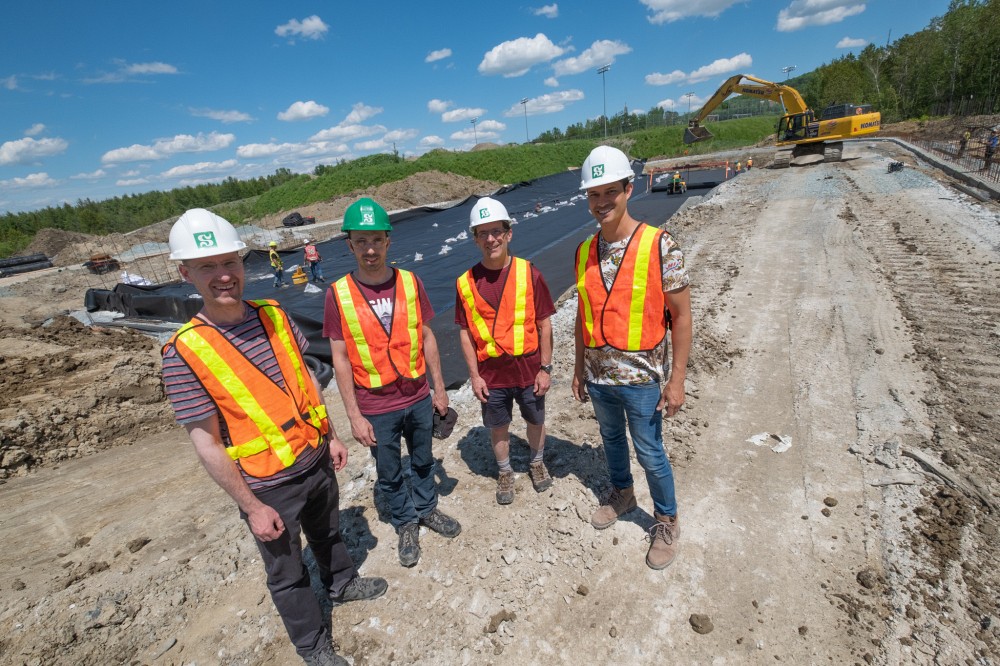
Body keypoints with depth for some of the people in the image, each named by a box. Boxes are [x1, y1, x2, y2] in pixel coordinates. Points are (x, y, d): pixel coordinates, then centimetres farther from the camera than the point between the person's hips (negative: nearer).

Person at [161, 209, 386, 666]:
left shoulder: (274, 316, -6)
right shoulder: (184, 352, -20)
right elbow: (207, 444, -17)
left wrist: (331, 436, 9)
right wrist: (252, 507, -13)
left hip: (317, 459, 5)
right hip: (268, 484, -4)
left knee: (328, 533, 29)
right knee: (287, 574, 17)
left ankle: (342, 583, 57)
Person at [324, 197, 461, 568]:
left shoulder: (410, 282, -6)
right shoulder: (338, 294, -12)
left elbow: (427, 338, 1)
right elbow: (340, 359, -9)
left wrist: (439, 388, 3)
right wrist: (354, 415, -9)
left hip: (419, 399, 2)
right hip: (376, 409, -2)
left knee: (423, 461, 23)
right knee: (389, 475, 17)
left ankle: (427, 509, 48)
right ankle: (406, 523, 42)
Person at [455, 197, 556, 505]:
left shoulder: (529, 274, -10)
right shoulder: (466, 282, -6)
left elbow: (544, 324, -5)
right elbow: (465, 332, -1)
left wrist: (545, 368, -5)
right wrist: (474, 375, -4)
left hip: (528, 370, 0)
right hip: (491, 373, 1)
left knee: (535, 421, 20)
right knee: (498, 427, 17)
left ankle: (537, 463, 48)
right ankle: (505, 473, 43)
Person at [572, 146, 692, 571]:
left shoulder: (659, 246, -14)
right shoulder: (584, 252, 0)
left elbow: (681, 315, -11)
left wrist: (677, 379, -12)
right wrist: (579, 369, 11)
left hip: (640, 378, -4)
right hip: (598, 377, 5)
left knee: (649, 453, 10)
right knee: (611, 439, 23)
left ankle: (666, 521, 35)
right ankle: (622, 494, 49)